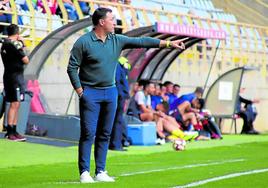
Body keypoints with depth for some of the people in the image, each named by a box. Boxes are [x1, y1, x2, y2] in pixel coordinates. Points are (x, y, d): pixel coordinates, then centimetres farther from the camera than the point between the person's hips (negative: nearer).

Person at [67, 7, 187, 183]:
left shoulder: (117, 40, 6)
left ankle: (101, 172, 13)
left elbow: (141, 41, 4)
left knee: (105, 134, 8)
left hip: (110, 92, 6)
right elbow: (72, 68, -7)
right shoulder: (83, 42, -9)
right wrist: (80, 92, -9)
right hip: (90, 93, -6)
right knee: (88, 133, -7)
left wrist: (169, 43, 1)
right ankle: (84, 172, -2)